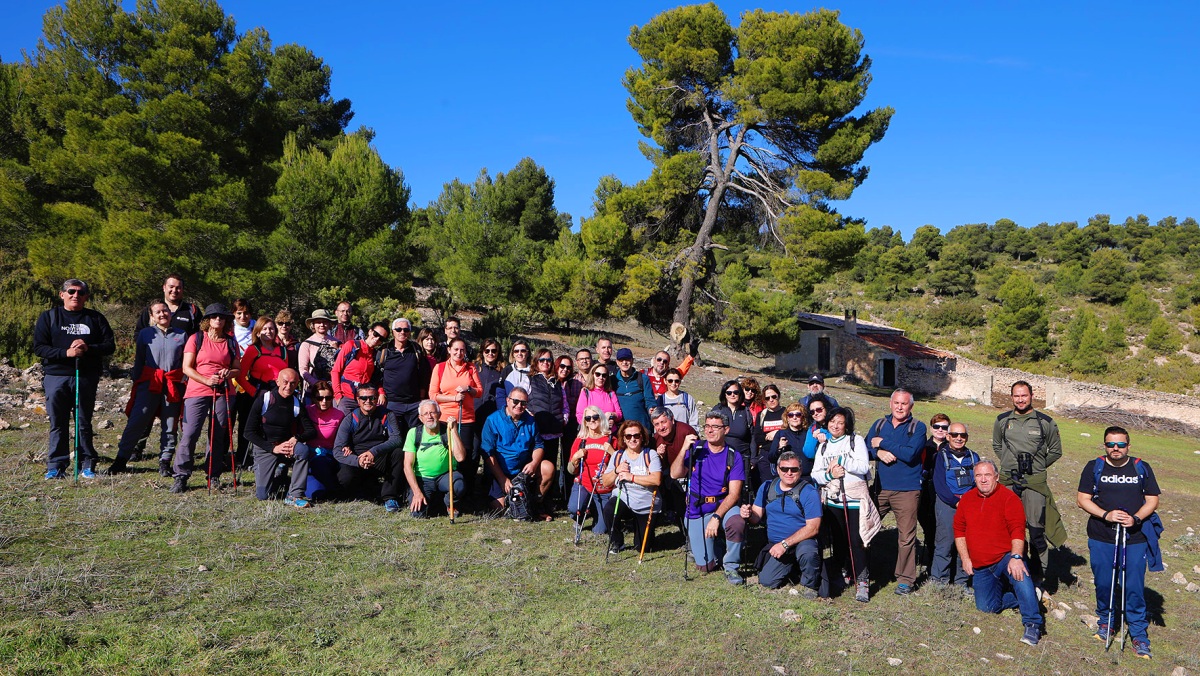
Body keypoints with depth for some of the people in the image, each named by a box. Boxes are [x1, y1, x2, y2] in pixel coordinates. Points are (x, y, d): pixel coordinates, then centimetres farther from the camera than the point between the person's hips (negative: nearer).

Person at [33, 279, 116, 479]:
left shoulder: (96, 318, 9)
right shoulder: (48, 317, 7)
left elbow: (110, 346, 4)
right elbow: (39, 347, 0)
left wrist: (88, 348, -14)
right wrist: (66, 352, -16)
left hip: (86, 378, 0)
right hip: (56, 377, 0)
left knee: (84, 423, 5)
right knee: (58, 423, 3)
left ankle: (87, 464, 11)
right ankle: (56, 465, 11)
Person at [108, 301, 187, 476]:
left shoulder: (181, 335, 9)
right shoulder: (145, 334, 9)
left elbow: (186, 363, 14)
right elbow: (139, 361, 12)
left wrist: (184, 383, 8)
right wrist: (136, 382, 8)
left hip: (174, 385, 1)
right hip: (149, 382, -1)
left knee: (169, 425, 4)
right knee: (137, 421, -7)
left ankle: (164, 462, 11)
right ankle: (121, 460, 0)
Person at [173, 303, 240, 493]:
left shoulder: (231, 342, 13)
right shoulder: (196, 339, 5)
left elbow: (239, 368, 14)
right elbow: (187, 367, -1)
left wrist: (229, 372, -9)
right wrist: (206, 380, -14)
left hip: (224, 392, 3)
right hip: (197, 392, -2)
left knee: (219, 435, 4)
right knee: (190, 433, -10)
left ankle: (214, 475, 14)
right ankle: (180, 476, -2)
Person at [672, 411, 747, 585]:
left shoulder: (734, 456, -4)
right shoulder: (696, 450, 1)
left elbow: (734, 493, -11)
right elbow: (675, 474, -11)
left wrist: (717, 517, -23)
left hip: (723, 506, -1)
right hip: (697, 512, 1)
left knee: (737, 522, -36)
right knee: (706, 566, -6)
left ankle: (731, 567, -11)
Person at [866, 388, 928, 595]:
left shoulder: (918, 427, -1)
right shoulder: (880, 424, 12)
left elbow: (910, 454, -15)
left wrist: (883, 443, -10)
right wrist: (879, 452, -16)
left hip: (907, 490, -3)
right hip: (880, 487, 4)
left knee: (907, 537, 0)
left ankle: (906, 579, 13)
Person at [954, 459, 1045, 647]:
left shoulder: (1008, 497, -9)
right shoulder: (967, 499, 7)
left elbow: (1017, 530, -17)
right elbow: (959, 529, 10)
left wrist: (1016, 557, -28)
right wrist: (965, 558, 3)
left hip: (1006, 557, -5)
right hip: (980, 567, 5)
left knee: (1020, 575, -38)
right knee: (986, 607, 4)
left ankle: (1033, 625, -28)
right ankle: (1022, 597, 25)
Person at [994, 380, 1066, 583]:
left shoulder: (1046, 422, 3)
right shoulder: (1002, 420, 9)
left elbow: (1056, 451, 15)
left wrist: (1036, 467, 11)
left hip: (1035, 482, -2)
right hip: (1008, 481, 2)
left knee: (1036, 530, -4)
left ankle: (1038, 579, 5)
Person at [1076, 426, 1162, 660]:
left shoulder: (1142, 468, 6)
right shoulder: (1093, 467, 3)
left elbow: (1152, 500, 6)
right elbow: (1082, 499, 0)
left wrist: (1136, 518, -12)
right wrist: (1106, 514, -15)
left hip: (1135, 539, 0)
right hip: (1101, 538, 0)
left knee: (1134, 587, -1)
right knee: (1103, 583, 8)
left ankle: (1139, 634, 12)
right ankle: (1106, 620, 29)